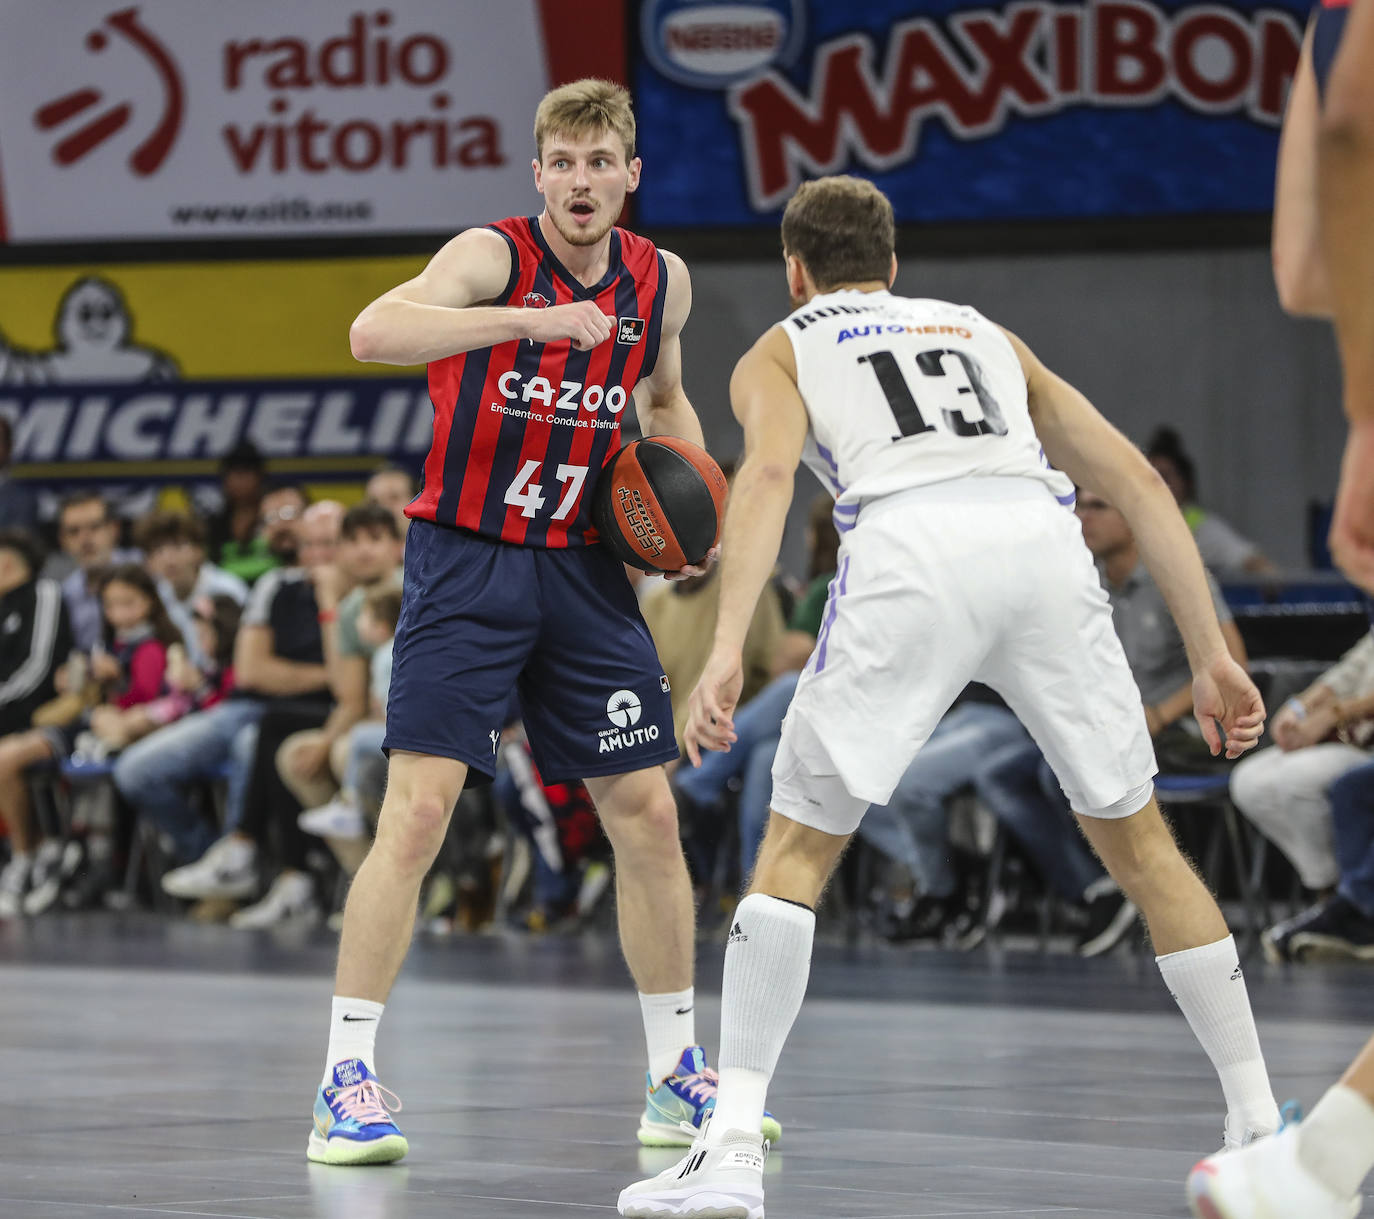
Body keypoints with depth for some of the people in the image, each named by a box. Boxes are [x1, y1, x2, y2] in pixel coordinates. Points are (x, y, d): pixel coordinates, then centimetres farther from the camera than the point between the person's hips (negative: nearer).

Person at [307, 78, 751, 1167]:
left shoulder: (660, 282, 4)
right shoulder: (494, 256, -14)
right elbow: (372, 332, -33)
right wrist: (529, 321, -43)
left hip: (581, 568, 5)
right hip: (465, 562, -5)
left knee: (647, 814, 5)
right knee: (418, 810, -14)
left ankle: (678, 1077, 18)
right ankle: (348, 1083, -8)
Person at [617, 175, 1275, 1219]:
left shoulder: (781, 351, 26)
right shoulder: (983, 333, 37)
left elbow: (768, 475, 2)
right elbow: (1137, 480, 26)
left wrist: (727, 651, -10)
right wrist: (1212, 656, 24)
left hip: (911, 550, -3)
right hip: (1041, 539, 3)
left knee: (798, 848, 9)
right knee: (1137, 839, 19)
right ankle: (1262, 1128, 20)